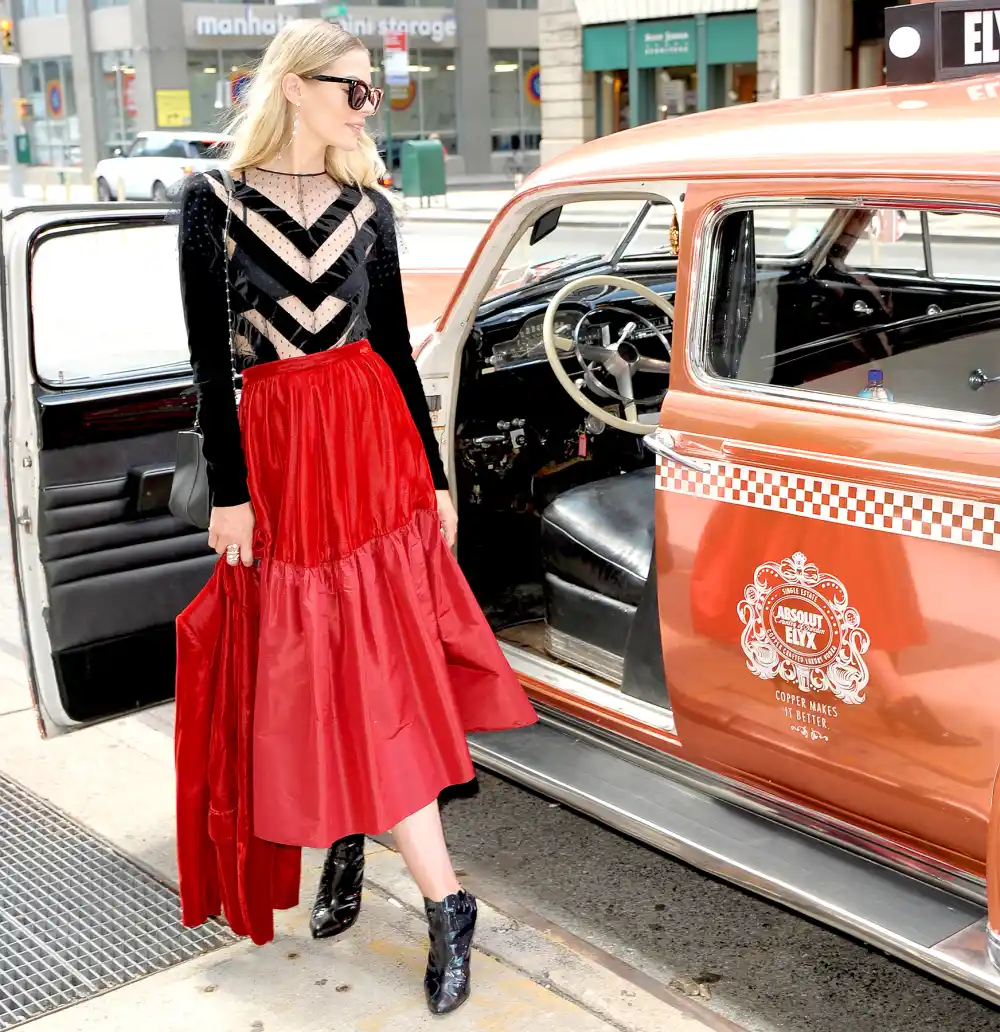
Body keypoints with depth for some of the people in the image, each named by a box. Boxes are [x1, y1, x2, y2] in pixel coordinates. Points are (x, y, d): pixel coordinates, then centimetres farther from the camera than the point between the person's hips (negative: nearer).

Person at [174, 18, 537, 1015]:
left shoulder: (367, 207, 7)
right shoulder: (214, 200, -1)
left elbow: (395, 347, 9)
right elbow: (210, 358, -4)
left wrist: (435, 477, 9)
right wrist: (228, 491, -8)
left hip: (377, 442, 2)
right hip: (279, 447, -2)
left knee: (379, 664, 2)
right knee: (319, 668, 0)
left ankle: (347, 839, 21)